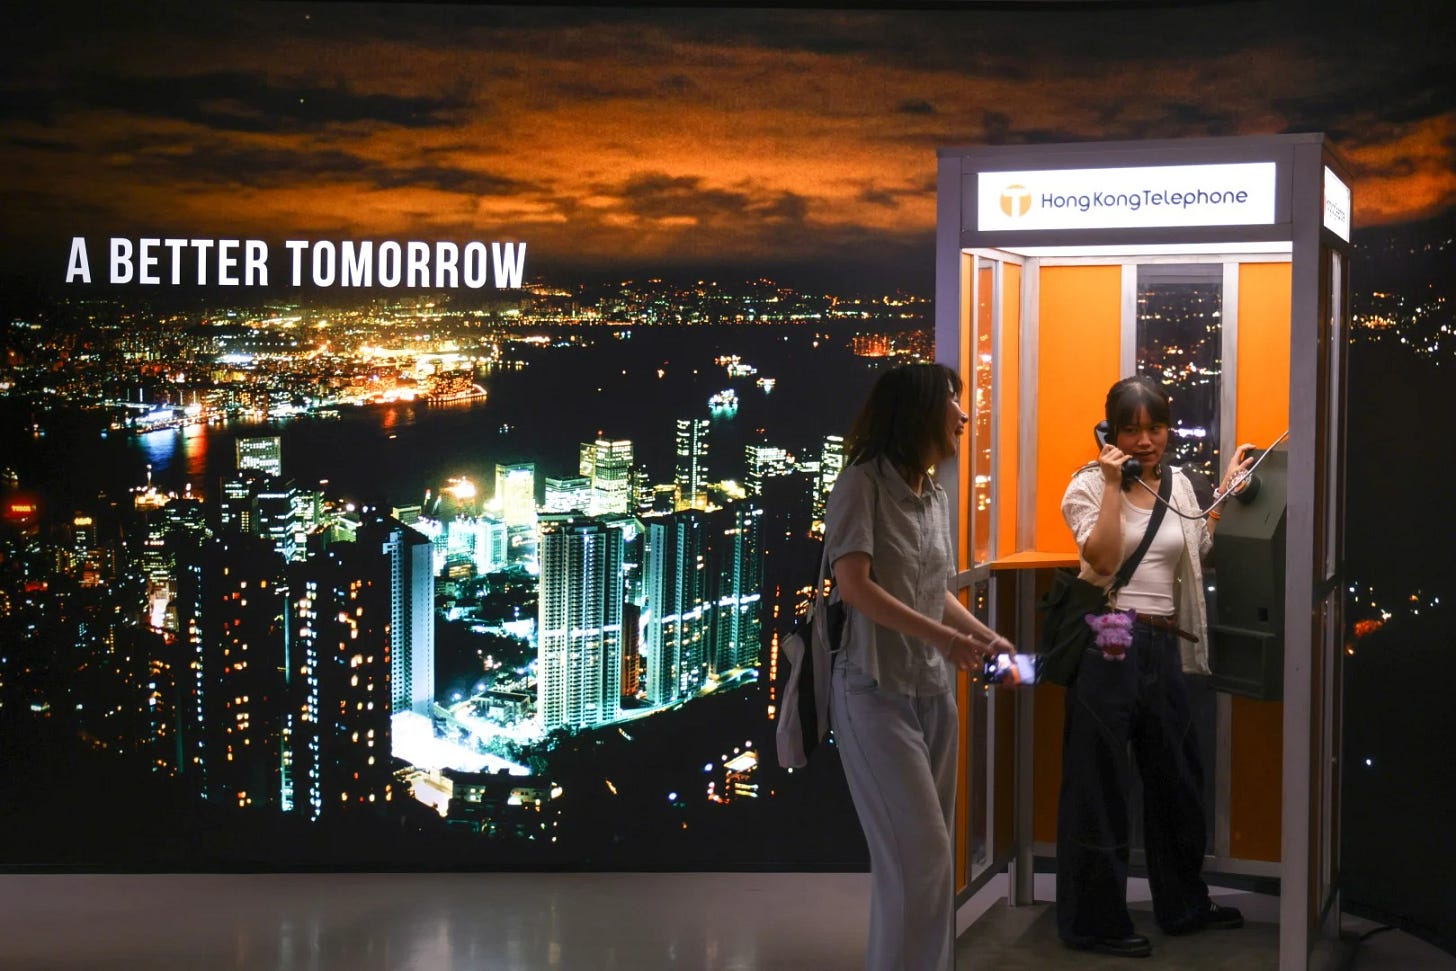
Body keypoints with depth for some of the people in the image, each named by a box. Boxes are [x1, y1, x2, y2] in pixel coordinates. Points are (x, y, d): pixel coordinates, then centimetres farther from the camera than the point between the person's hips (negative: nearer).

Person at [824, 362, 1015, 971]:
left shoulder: (936, 497, 12)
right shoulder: (863, 483, -9)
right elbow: (854, 585, -19)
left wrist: (986, 637, 7)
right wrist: (944, 637, -22)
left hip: (934, 692, 7)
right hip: (877, 691, -7)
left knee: (929, 852, 8)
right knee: (919, 851, -10)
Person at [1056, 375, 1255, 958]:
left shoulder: (1178, 484, 12)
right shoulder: (1090, 484, -5)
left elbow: (1200, 550, 19)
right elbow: (1102, 558, -17)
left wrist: (1227, 488, 16)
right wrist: (1114, 484, -18)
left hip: (1164, 646, 7)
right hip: (1108, 642, -6)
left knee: (1175, 775, 17)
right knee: (1099, 782, 1)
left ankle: (1183, 905, 33)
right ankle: (1092, 921, 11)